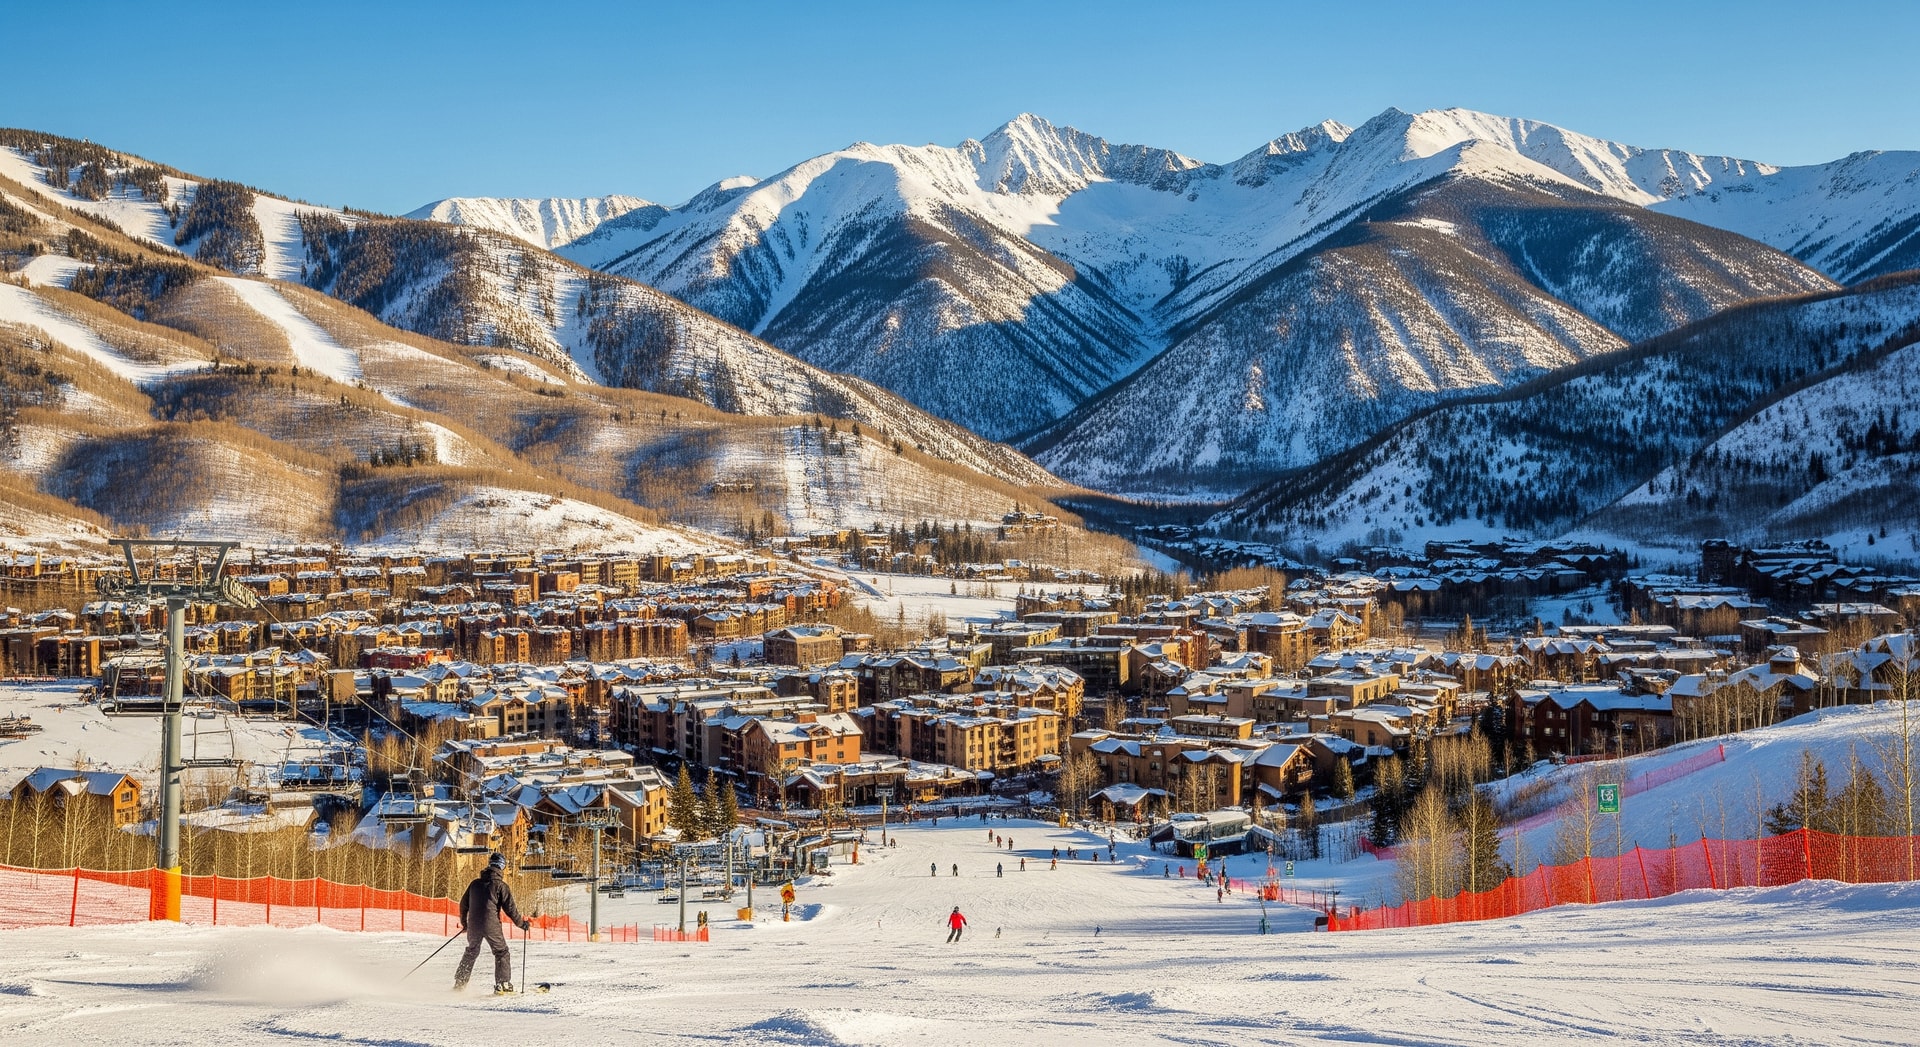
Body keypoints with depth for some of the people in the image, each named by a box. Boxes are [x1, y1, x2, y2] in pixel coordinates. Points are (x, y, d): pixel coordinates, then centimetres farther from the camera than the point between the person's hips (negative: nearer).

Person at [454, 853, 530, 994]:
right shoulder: (501, 886, -6)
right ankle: (502, 983, -1)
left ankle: (459, 983, 22)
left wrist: (464, 922, 32)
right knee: (502, 953, 9)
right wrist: (523, 924, 5)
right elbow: (510, 909, -7)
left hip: (473, 925, 5)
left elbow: (464, 903, 17)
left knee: (471, 952, 22)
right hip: (491, 926, -5)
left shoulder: (475, 883, 9)